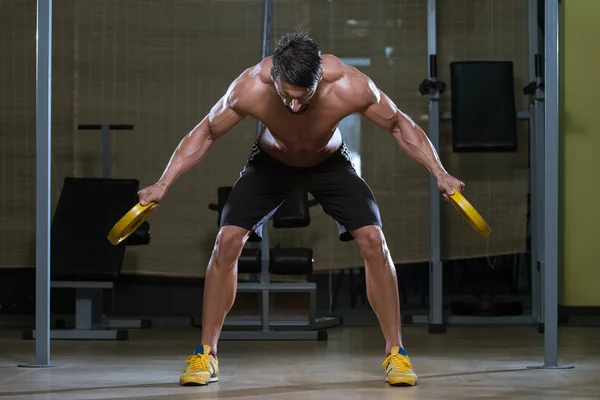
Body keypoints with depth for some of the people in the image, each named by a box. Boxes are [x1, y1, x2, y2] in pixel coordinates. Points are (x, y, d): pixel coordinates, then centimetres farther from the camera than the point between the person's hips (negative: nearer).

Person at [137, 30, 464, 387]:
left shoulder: (350, 86, -37)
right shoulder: (250, 88, -37)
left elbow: (400, 124, -20)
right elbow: (205, 133, -20)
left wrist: (440, 174, -27)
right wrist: (163, 184, -26)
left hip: (330, 163, 0)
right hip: (270, 163, 0)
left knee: (374, 240, -17)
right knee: (228, 240, -15)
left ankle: (396, 353, -4)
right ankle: (206, 354, -2)